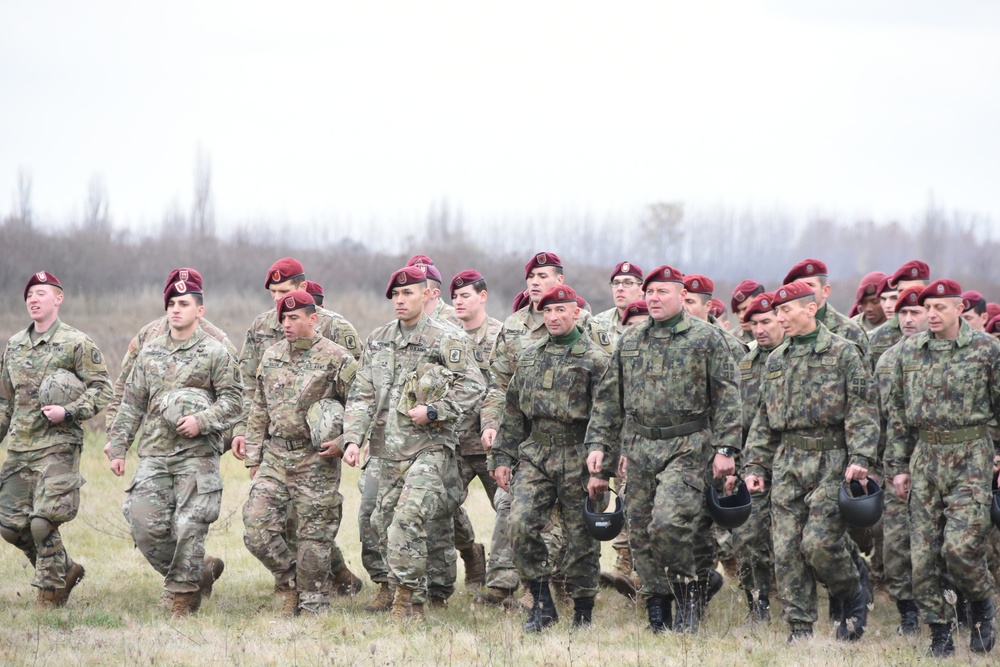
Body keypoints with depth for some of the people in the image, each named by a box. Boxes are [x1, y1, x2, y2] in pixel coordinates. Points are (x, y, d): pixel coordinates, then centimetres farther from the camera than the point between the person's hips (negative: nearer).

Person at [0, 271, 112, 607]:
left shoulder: (76, 343, -3)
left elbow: (101, 390, -6)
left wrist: (68, 412, -19)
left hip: (58, 445, -7)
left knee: (43, 522, -14)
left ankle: (51, 589, 3)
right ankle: (67, 569, 23)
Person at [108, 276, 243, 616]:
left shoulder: (215, 353, 1)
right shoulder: (149, 353, 15)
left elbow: (233, 401, -2)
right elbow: (131, 406, 18)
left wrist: (202, 421, -18)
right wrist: (118, 448, 12)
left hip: (197, 455, -4)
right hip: (153, 454, 4)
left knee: (189, 528, -8)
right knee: (145, 525, -6)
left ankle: (181, 596, 4)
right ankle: (201, 570, 13)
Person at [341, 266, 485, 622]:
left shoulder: (447, 339, -3)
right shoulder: (377, 340, 13)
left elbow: (473, 386, -6)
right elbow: (361, 394, 11)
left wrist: (433, 411, -16)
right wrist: (353, 438, -1)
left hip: (431, 447, -6)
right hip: (390, 451, 6)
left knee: (408, 518, -20)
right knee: (384, 523, 7)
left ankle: (409, 601, -16)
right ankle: (404, 595, 19)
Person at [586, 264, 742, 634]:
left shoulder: (707, 337, -1)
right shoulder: (629, 341, 13)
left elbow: (727, 395, -3)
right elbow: (610, 397, 17)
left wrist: (725, 448, -9)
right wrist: (598, 442, 9)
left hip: (687, 448, -5)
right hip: (639, 448, 5)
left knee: (669, 523, -21)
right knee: (641, 534, 4)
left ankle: (688, 587, 1)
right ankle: (657, 614, 14)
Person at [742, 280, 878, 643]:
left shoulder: (843, 353, -1)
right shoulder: (776, 360, 16)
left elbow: (862, 410, -6)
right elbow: (763, 419, 20)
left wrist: (860, 458, -17)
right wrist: (755, 464, 11)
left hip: (831, 462, -5)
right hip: (786, 463, 5)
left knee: (819, 542, -14)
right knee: (787, 548, -1)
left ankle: (853, 593, 14)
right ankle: (800, 627, 5)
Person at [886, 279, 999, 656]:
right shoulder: (909, 351, 9)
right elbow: (897, 411, 14)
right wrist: (898, 464, 10)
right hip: (924, 457, 4)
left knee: (960, 546, -15)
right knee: (923, 553, 0)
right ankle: (939, 631, 10)